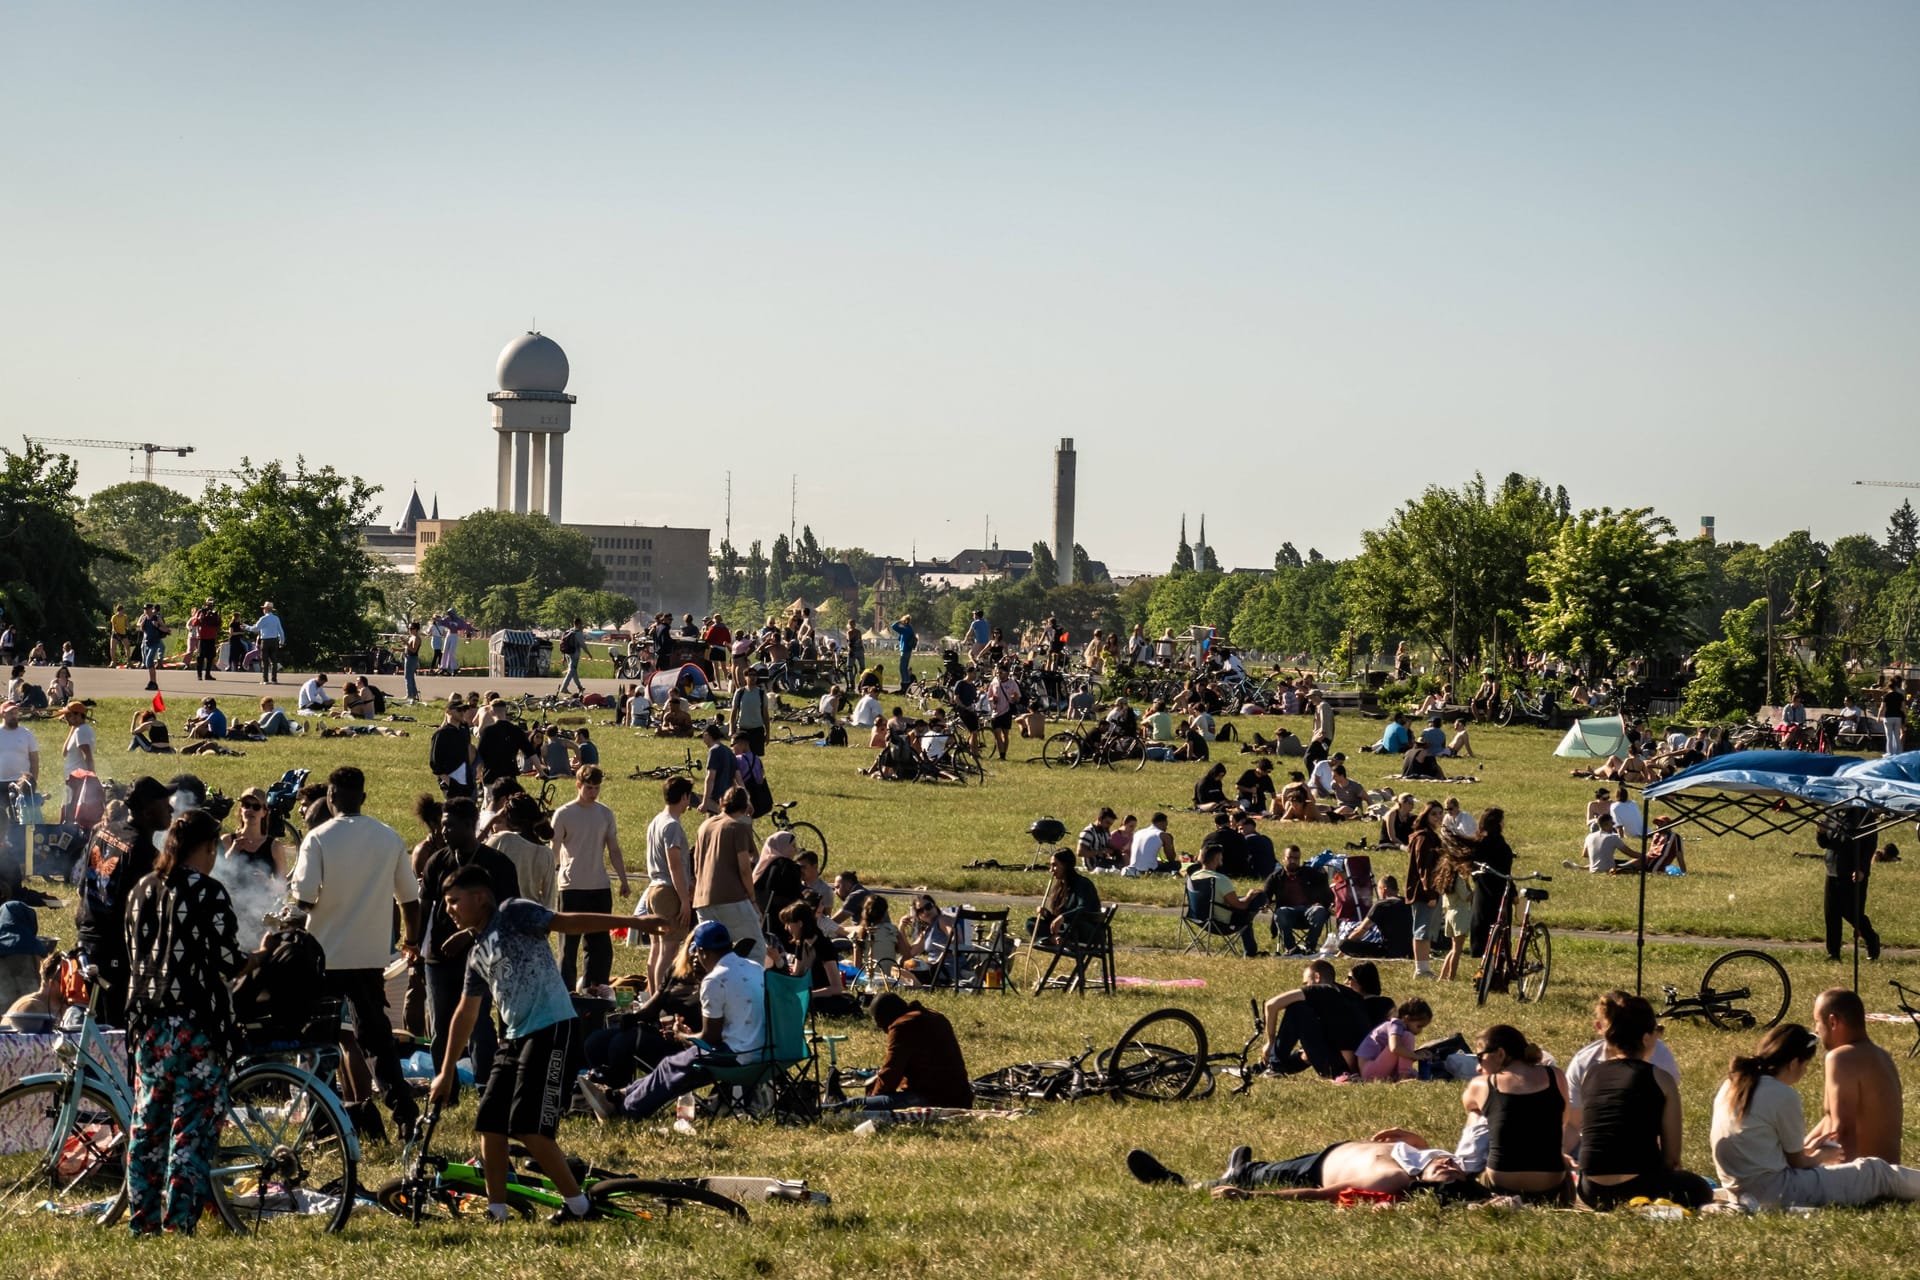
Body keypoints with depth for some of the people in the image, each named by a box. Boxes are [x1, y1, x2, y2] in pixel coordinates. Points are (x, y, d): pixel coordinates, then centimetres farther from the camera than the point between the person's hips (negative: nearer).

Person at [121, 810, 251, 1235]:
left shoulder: (142, 890, 10)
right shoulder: (208, 893, -11)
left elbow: (135, 956, 15)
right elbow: (228, 962, -13)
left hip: (149, 1022, 7)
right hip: (197, 1025, -7)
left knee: (146, 1123, 12)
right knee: (192, 1126, -3)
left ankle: (141, 1220, 14)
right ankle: (180, 1221, -6)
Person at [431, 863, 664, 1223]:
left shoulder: (512, 914, -4)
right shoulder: (478, 953, 20)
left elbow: (568, 922, -13)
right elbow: (466, 1014, 25)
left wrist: (632, 921, -22)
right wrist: (446, 1073, 27)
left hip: (550, 1029, -9)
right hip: (515, 1036, 9)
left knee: (529, 1129, -14)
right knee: (489, 1124, 6)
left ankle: (577, 1205, -4)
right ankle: (496, 1212, 14)